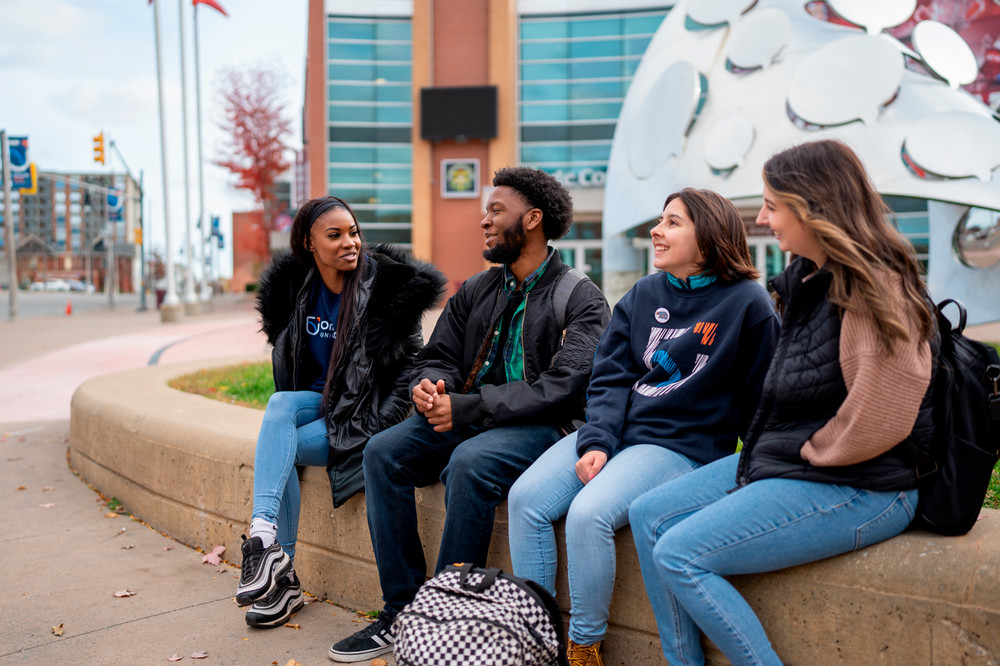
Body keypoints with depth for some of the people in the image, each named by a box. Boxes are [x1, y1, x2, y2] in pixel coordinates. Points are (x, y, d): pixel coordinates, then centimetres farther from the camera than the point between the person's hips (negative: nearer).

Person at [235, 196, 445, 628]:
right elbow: (286, 362, 17)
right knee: (279, 405, -28)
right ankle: (265, 537, -35)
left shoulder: (389, 286, -11)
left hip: (365, 416, -4)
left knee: (277, 446, -23)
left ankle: (271, 555, -17)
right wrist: (289, 411, 5)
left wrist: (381, 427, -13)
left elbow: (411, 362, -7)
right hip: (317, 404, 4)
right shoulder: (293, 289, 3)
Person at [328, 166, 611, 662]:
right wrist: (429, 385, -11)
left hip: (539, 427, -6)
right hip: (467, 421, 6)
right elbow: (438, 357, 16)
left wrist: (468, 408, -21)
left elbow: (561, 387, -17)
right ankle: (402, 611, -9)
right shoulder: (475, 291, 16)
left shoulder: (582, 300, -5)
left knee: (468, 463, -35)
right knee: (383, 451, -16)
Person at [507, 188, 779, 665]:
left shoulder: (747, 303, -3)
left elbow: (757, 401, 0)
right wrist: (596, 442, -8)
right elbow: (610, 376, 6)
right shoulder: (643, 295, 12)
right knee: (526, 497, -13)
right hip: (613, 432, 6)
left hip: (681, 444, -6)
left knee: (588, 513, -28)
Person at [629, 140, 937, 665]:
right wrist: (768, 445, 9)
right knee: (648, 516, 3)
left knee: (680, 554, -19)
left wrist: (807, 450, -11)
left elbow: (874, 424, -24)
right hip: (781, 459, 10)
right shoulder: (809, 278, 11)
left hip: (856, 490, -10)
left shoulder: (876, 292, -19)